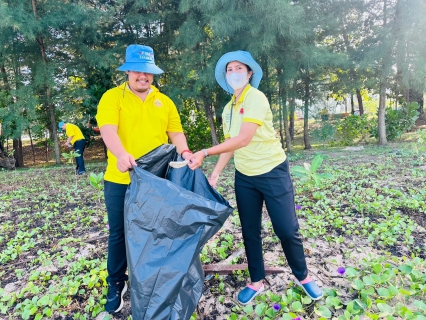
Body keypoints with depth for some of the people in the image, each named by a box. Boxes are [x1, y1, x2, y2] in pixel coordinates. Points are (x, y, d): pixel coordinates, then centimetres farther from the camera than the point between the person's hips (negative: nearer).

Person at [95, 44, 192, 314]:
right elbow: (108, 129, -16)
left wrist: (185, 153, -12)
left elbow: (176, 132, 7)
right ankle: (116, 284, 32)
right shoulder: (112, 97, -1)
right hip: (120, 179, -2)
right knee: (119, 233, 10)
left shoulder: (165, 102, 11)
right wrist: (121, 154, -35)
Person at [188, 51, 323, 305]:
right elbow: (230, 145, 9)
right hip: (244, 177, 7)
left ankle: (303, 277, 27)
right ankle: (257, 282, 29)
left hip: (273, 172, -6)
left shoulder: (256, 98, -14)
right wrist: (215, 174, 1)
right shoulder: (228, 109, 9)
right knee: (250, 231, 11)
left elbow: (243, 139, -25)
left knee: (287, 230, 0)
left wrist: (205, 153, -26)